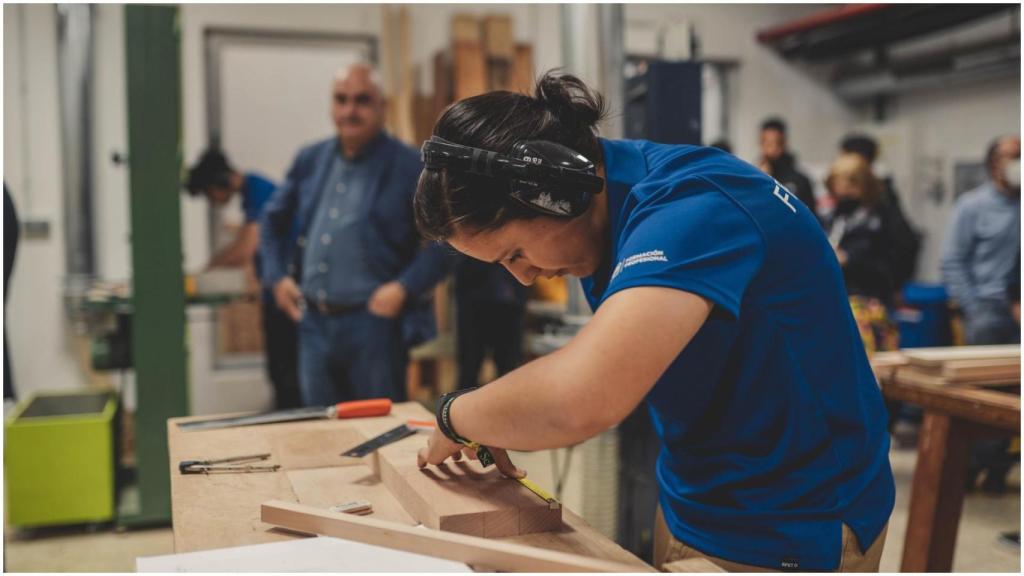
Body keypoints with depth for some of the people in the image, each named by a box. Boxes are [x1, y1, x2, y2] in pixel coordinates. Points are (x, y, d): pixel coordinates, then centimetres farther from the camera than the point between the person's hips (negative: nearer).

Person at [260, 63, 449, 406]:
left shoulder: (411, 168, -7)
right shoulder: (310, 160, 11)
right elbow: (274, 220, 23)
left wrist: (404, 288, -18)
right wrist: (277, 277, 11)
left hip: (375, 321, -5)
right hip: (313, 323, 5)